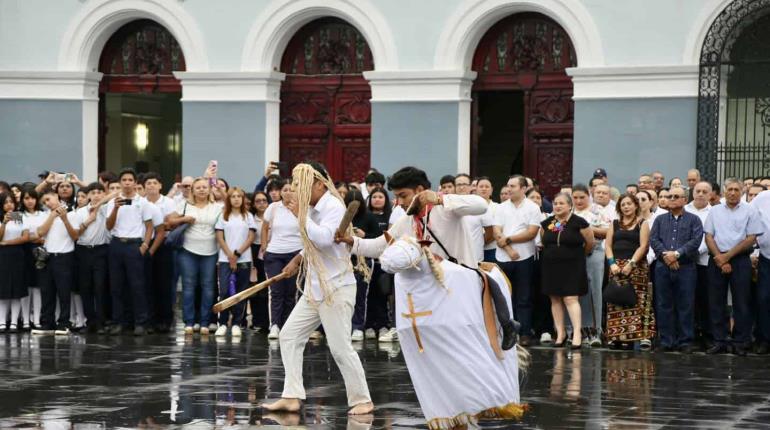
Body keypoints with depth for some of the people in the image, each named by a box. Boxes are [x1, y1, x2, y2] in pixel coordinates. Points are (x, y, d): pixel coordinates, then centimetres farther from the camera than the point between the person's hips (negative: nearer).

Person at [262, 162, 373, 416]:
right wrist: (299, 259, 13)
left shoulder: (333, 206, -14)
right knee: (289, 336, 6)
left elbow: (324, 239, -29)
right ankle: (292, 397, 9)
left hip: (337, 288, -9)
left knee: (340, 348, -7)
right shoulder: (313, 208, 9)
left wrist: (300, 216, -22)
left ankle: (362, 400, 7)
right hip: (315, 288, 9)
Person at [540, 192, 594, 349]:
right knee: (555, 300, 6)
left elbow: (590, 243, 2)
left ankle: (577, 332, -13)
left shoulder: (578, 222, -8)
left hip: (572, 266, -5)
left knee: (570, 298, -12)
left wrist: (579, 255, 15)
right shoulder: (547, 223, 5)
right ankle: (560, 332, 12)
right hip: (551, 266, 5)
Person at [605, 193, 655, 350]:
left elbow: (643, 246, -4)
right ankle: (618, 337, 0)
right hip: (616, 266, 3)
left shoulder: (642, 224, 6)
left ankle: (643, 336, -13)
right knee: (616, 303, -2)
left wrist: (631, 263, -15)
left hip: (636, 266, -3)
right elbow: (608, 245, 10)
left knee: (639, 301, -9)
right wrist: (612, 263, -6)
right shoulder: (615, 224, 17)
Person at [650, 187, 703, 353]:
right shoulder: (660, 220, 16)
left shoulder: (693, 220, 8)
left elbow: (696, 241, -6)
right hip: (663, 267, 3)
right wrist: (665, 254, -14)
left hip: (686, 267, -3)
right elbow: (653, 239, 4)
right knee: (664, 305, 2)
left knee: (685, 306, -2)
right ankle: (666, 341, 7)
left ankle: (685, 341, 2)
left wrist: (677, 253, -16)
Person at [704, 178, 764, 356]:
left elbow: (751, 238, -5)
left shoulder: (750, 211, 1)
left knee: (742, 302, -1)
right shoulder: (715, 211, 9)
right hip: (717, 260, 3)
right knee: (716, 301, 3)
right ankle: (719, 341, 9)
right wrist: (719, 259, -8)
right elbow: (709, 236, 5)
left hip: (740, 260, -3)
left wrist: (728, 256, -9)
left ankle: (741, 342, 5)